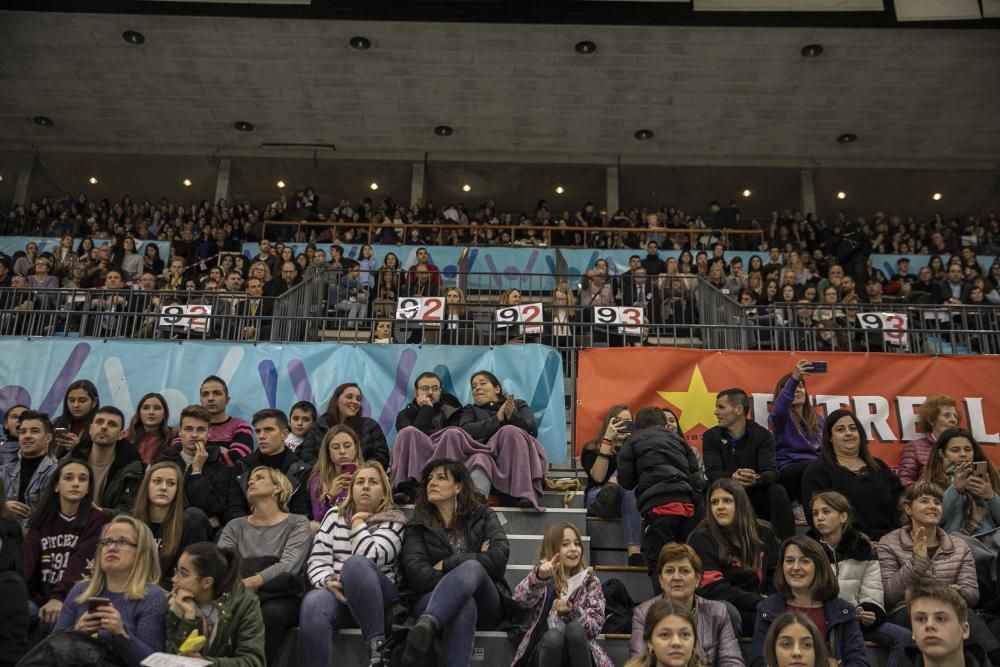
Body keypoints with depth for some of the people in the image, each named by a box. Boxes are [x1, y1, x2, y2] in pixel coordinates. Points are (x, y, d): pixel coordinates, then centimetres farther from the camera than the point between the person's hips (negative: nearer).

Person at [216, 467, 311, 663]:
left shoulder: (297, 523, 8)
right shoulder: (235, 526, 20)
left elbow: (287, 566, -9)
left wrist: (252, 582, -27)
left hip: (279, 597, -2)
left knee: (271, 613, -37)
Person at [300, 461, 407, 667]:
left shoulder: (394, 520, 2)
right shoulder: (334, 515, 14)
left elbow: (370, 558, -15)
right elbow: (317, 560, 4)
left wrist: (358, 524, -3)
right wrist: (328, 582, -16)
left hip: (378, 595, -2)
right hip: (336, 590, 2)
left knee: (354, 563, -36)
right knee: (313, 604, -35)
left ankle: (377, 643, -33)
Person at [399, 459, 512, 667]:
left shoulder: (482, 515, 12)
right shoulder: (418, 525, 11)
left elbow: (500, 556, -8)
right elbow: (415, 573, -7)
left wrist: (446, 564, -8)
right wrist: (462, 580, -16)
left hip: (486, 605, 0)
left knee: (471, 568, -37)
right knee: (464, 603, -39)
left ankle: (425, 626, -60)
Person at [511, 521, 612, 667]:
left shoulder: (590, 581, 9)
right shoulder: (544, 575, 7)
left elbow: (596, 626, -3)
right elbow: (520, 598, -16)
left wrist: (571, 612, -23)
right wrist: (538, 576, -36)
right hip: (544, 646, -1)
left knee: (575, 628, -31)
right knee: (553, 636, -34)